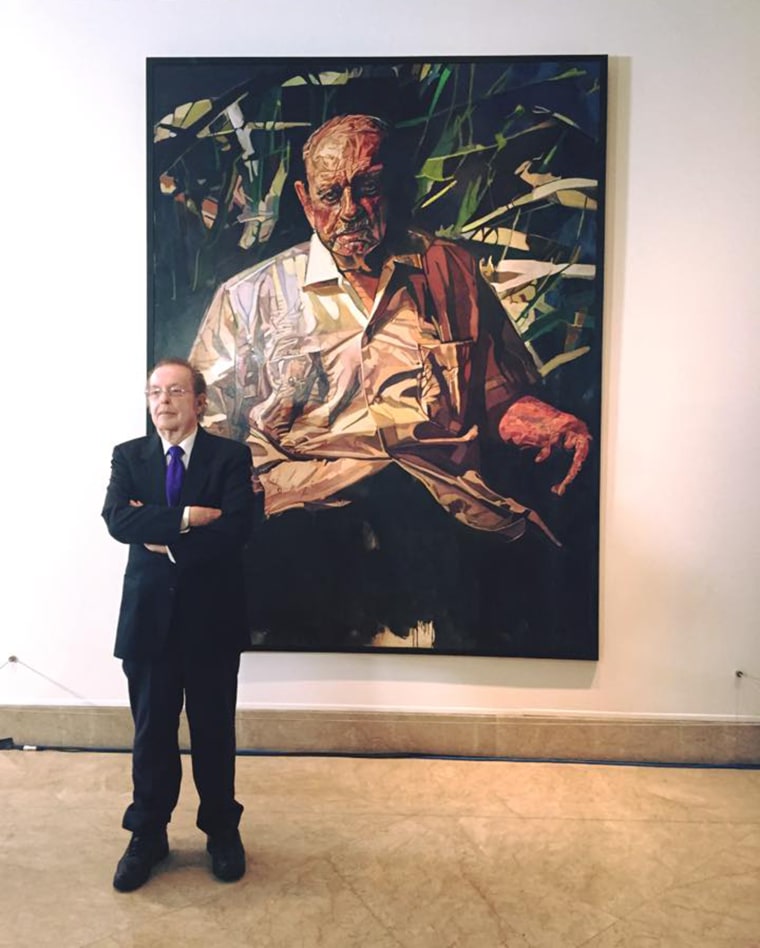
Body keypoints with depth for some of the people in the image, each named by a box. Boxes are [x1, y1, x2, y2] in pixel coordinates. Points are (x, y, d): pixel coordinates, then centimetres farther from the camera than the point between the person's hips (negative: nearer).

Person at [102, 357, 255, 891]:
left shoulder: (231, 456, -4)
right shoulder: (129, 456, 4)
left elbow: (237, 529, -17)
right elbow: (117, 520, -12)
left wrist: (166, 542, -15)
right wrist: (186, 517, -21)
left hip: (212, 615, -1)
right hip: (149, 613, 2)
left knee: (215, 731, 12)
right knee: (151, 731, 14)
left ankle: (222, 831, 34)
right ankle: (148, 836, 35)